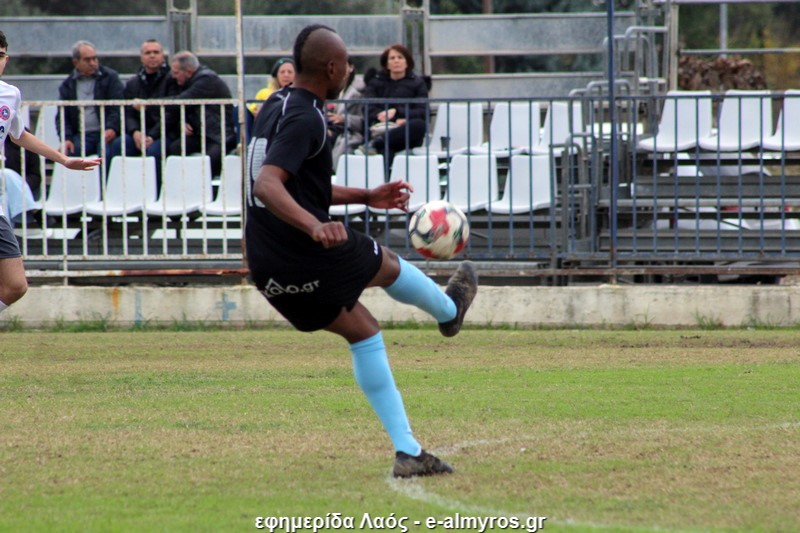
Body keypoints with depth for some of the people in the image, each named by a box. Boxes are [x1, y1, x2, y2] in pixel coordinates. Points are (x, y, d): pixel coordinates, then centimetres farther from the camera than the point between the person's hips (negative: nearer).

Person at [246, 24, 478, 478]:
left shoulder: (277, 107, 12)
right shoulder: (305, 119, -20)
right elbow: (267, 185, -33)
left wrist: (365, 197, 30)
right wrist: (315, 227, -47)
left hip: (270, 268, 9)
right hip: (310, 258, -9)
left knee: (365, 334, 19)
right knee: (389, 265, 23)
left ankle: (407, 451, 17)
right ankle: (449, 310, 55)